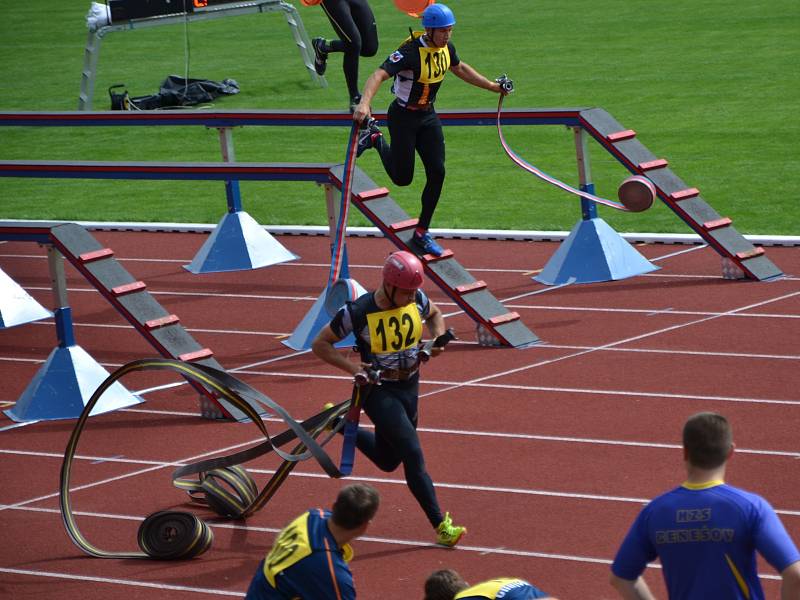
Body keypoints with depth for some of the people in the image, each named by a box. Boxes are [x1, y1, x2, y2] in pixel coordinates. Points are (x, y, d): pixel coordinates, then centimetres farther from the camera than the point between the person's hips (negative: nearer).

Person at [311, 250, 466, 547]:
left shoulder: (417, 300, -7)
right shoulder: (358, 312, -21)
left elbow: (435, 315, 18)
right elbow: (320, 344, -10)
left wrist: (438, 339, -4)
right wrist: (353, 367, -23)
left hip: (409, 388, 6)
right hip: (379, 391, -6)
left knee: (388, 461, 19)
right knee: (413, 455, -15)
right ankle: (440, 525, -10)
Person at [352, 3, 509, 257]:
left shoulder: (446, 48, -5)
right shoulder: (411, 52, -28)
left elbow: (460, 69, 18)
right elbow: (380, 74, -40)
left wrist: (492, 86, 24)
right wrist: (364, 103, -56)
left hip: (428, 116, 6)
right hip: (403, 117, -6)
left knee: (437, 173, -2)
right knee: (402, 178, 2)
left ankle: (421, 233, 12)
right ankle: (375, 139, 31)